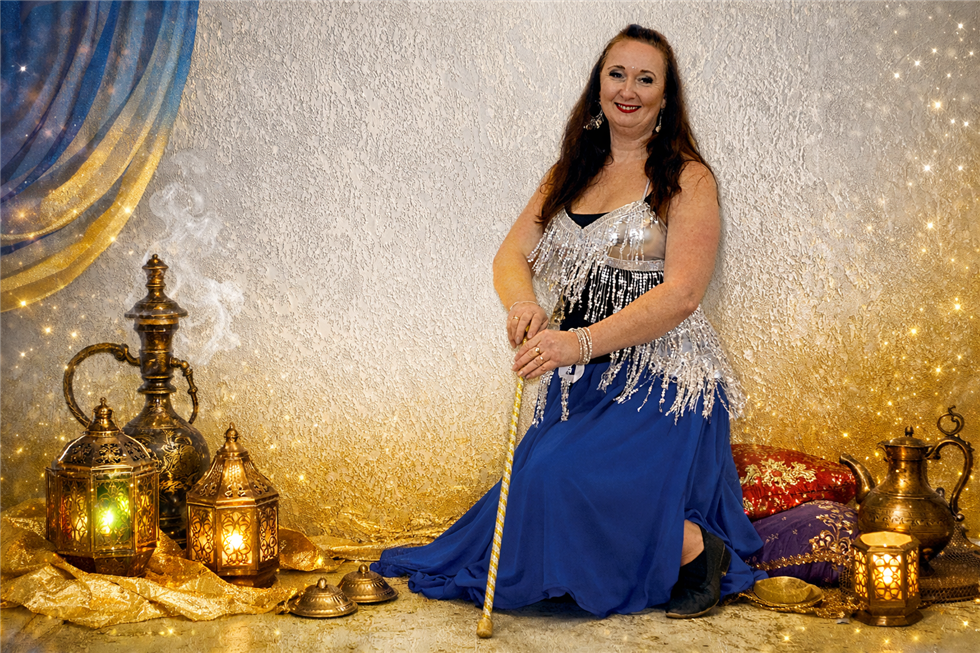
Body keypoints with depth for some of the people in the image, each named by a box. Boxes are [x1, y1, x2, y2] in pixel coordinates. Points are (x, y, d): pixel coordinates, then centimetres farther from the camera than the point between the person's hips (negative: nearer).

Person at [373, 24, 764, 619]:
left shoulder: (687, 179, -4)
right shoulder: (569, 175, 15)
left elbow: (681, 294, -15)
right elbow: (512, 256, 9)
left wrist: (581, 343, -26)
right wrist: (523, 302, -16)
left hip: (661, 378, -7)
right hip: (578, 383, 7)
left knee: (562, 479, -28)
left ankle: (700, 550, -7)